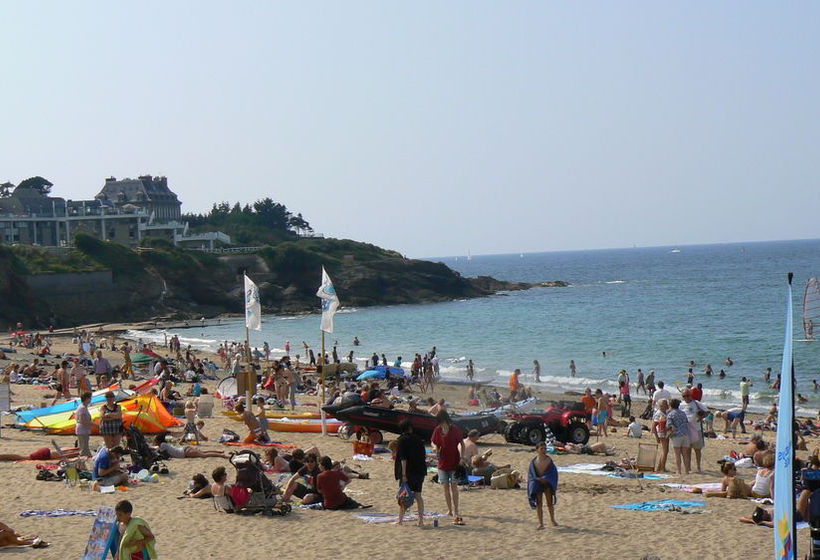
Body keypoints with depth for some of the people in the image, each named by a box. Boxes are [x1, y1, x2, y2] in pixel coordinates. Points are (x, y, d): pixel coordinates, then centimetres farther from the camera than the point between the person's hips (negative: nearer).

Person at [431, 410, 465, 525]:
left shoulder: (455, 429, -10)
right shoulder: (438, 430, 1)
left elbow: (461, 443, -4)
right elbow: (434, 442, 13)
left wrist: (461, 457, -12)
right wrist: (435, 448, -10)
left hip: (454, 462, -4)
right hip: (443, 462, 4)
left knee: (454, 486, -8)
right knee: (446, 486, 9)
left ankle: (456, 511, -9)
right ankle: (450, 510, 20)